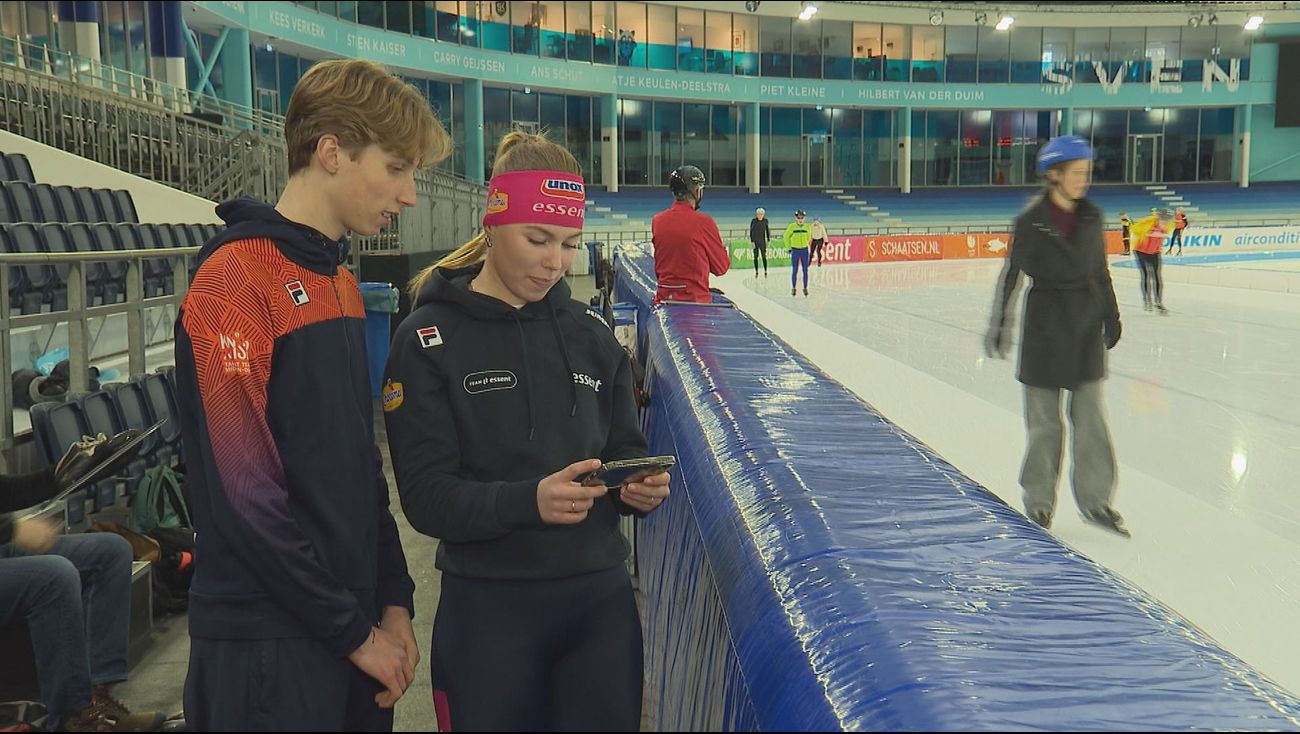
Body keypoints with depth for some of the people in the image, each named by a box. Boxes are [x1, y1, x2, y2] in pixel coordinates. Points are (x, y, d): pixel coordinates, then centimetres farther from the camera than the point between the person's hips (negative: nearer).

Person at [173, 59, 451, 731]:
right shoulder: (235, 279, -16)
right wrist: (354, 630, -13)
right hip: (269, 648, -7)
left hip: (356, 634, 8)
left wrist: (393, 601, 6)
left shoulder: (341, 282, 10)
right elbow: (243, 494, -20)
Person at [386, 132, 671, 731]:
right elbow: (426, 496, -13)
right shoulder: (429, 340, -8)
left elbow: (623, 449, 11)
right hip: (488, 608, -4)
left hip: (601, 598, 4)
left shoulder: (589, 334, 5)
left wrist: (639, 486, -11)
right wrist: (528, 501, -28)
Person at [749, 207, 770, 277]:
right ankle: (756, 271, 12)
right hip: (755, 241, 0)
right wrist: (751, 241, -9)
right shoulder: (753, 221, -6)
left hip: (762, 241, 1)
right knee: (755, 256, 5)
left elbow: (767, 230, 6)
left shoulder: (765, 221, -1)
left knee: (764, 256, -2)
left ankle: (765, 272, 2)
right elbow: (751, 231, -4)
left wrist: (768, 241, 4)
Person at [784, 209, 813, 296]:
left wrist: (805, 245, 13)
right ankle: (793, 288, 14)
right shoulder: (792, 226, -8)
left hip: (804, 251, 2)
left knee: (805, 271, 4)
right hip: (795, 251, -2)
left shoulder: (807, 227, -2)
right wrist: (789, 248, 3)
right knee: (794, 271, 3)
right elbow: (786, 237, 3)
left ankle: (805, 288, 13)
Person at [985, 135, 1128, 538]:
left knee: (1091, 414, 5)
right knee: (1044, 417, 3)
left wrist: (1111, 315, 16)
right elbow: (1011, 273, -8)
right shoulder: (1031, 220, -10)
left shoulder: (1091, 216, 5)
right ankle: (1039, 497, 17)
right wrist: (998, 324, -10)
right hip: (1046, 321, -4)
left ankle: (1096, 499, 13)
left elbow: (1101, 270, 14)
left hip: (1086, 321, 4)